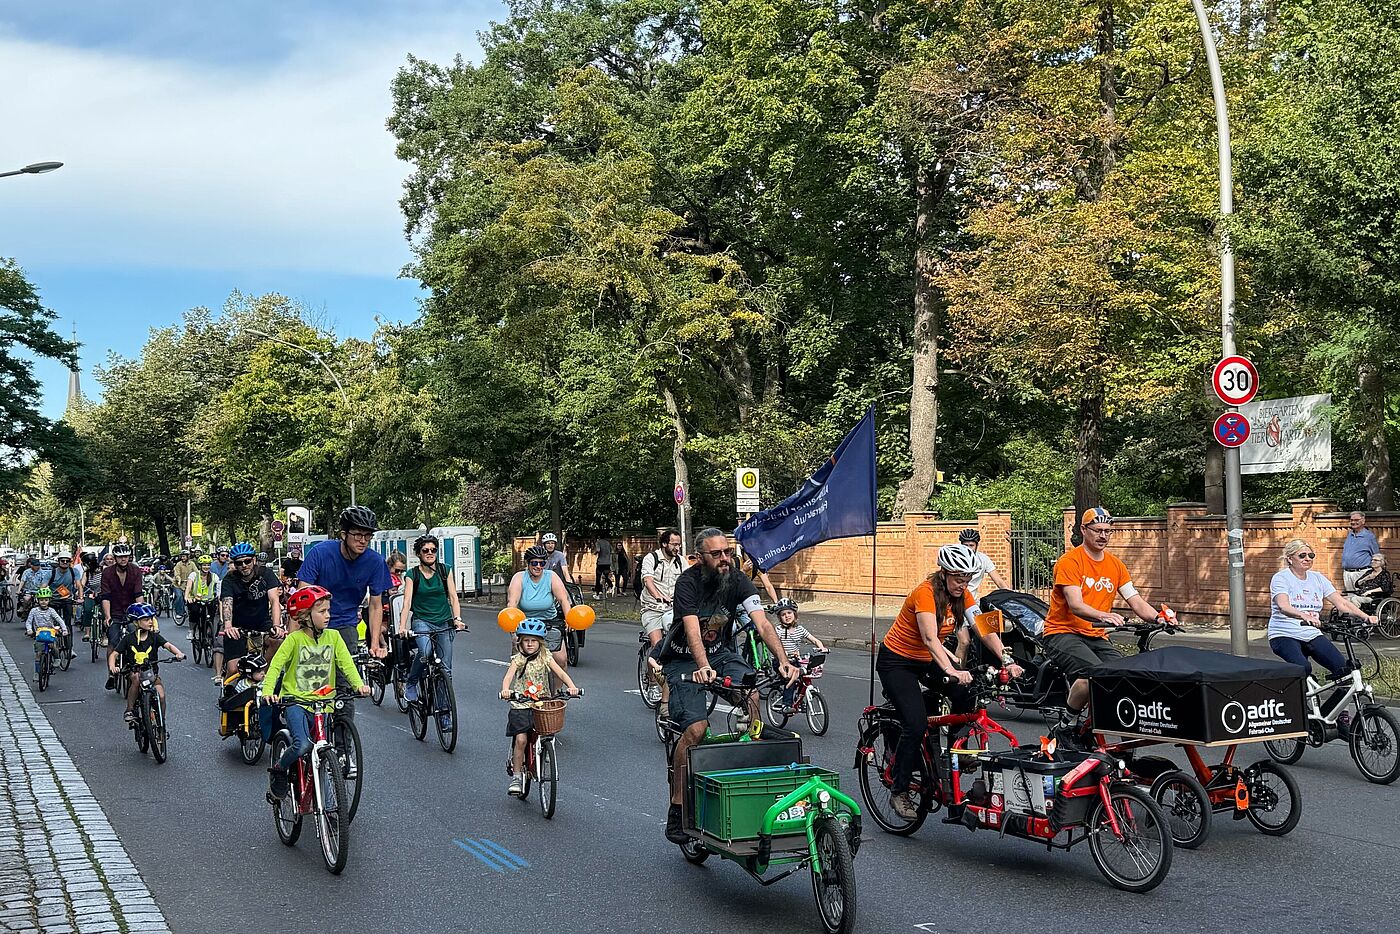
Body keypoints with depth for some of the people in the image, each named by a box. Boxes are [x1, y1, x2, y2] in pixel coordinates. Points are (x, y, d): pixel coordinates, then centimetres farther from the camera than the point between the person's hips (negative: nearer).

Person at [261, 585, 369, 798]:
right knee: (303, 745, -25)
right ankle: (278, 771, 3)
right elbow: (276, 665, -11)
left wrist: (359, 684, -21)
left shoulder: (333, 636, 3)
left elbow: (346, 663, -3)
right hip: (296, 701, -4)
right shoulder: (294, 639, -6)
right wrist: (268, 691, -27)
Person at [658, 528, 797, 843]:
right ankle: (677, 808, -10)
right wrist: (703, 668, -52)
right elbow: (692, 631, -34)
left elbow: (763, 624, -21)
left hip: (720, 652, 4)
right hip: (684, 658, -4)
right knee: (696, 728, -21)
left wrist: (783, 661, -38)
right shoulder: (689, 581, -22)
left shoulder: (738, 580, -12)